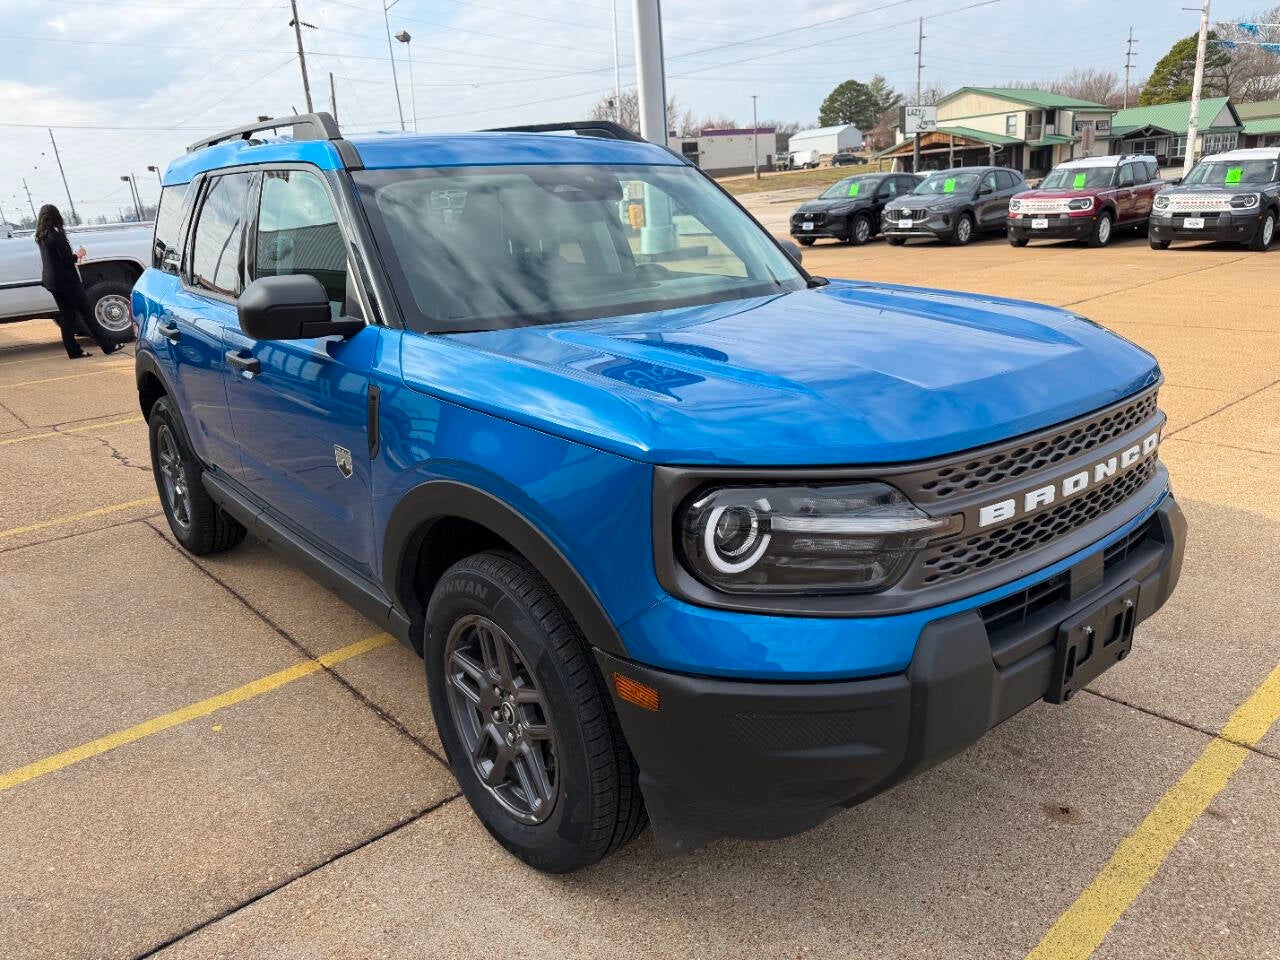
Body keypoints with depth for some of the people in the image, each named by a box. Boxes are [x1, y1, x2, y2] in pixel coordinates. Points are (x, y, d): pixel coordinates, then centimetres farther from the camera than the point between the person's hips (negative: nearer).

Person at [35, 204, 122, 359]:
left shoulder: (41, 237, 9)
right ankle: (108, 345, 0)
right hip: (66, 281, -8)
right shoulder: (56, 235, -16)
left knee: (66, 315, 10)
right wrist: (78, 255, 1)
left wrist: (74, 256, 9)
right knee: (86, 312, -3)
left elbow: (55, 257, 14)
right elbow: (67, 259, -17)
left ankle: (74, 351, 10)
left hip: (52, 281, 8)